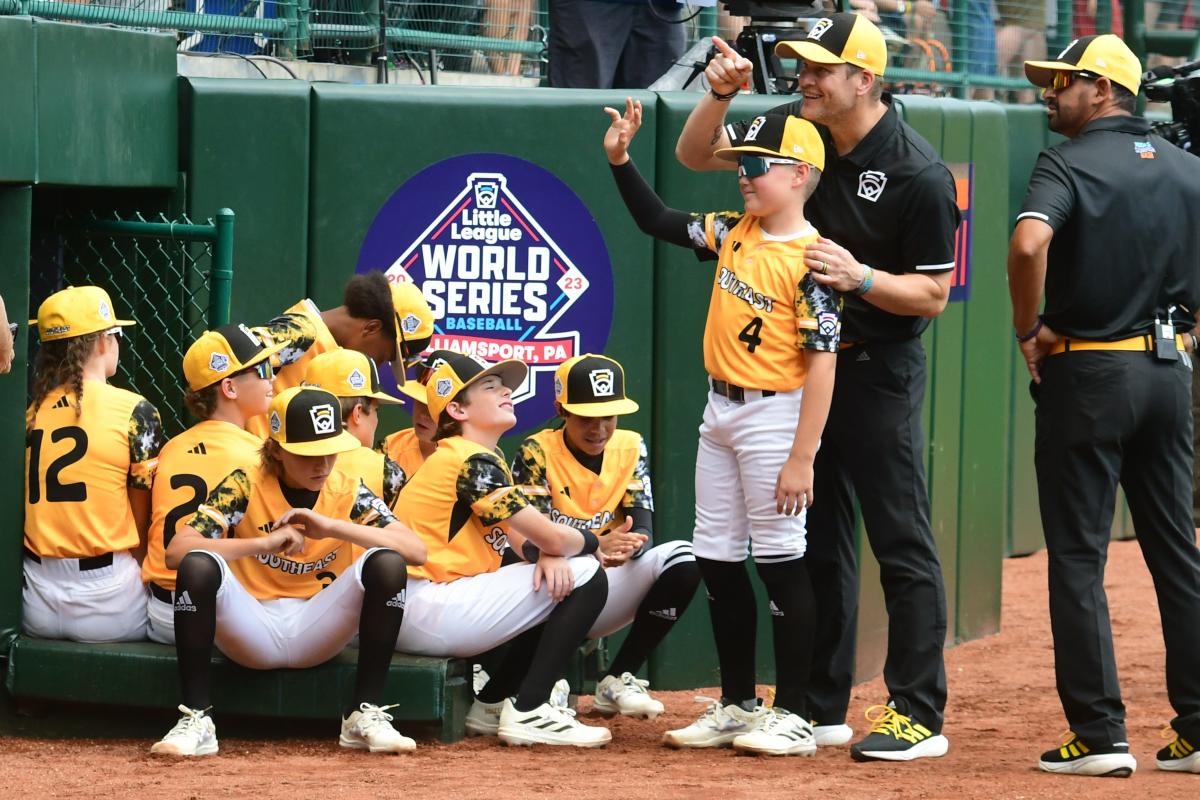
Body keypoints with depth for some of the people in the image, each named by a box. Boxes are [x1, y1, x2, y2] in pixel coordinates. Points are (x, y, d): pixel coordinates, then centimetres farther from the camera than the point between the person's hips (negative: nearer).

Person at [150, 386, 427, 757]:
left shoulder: (348, 491, 0)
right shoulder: (245, 486, -5)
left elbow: (416, 550, -13)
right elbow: (176, 551, -17)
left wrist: (332, 527, -22)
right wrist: (264, 544, -27)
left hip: (317, 633, 2)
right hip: (252, 631, -2)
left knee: (386, 562, -21)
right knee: (199, 564, -30)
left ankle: (366, 714, -18)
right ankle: (195, 720, -27)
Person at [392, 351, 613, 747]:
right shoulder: (474, 461, -11)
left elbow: (522, 533, 15)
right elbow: (550, 537, -14)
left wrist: (550, 553, -8)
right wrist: (589, 542, 7)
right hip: (427, 610, -10)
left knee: (560, 579, 21)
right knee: (586, 578, -8)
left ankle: (491, 705, 17)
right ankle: (527, 712, -16)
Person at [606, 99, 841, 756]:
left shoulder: (810, 259, -17)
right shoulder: (734, 235, 6)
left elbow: (821, 364, -20)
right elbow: (658, 221, 17)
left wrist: (801, 458, -23)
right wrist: (620, 159, 3)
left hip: (774, 415, -9)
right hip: (719, 412, 9)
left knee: (779, 560, -3)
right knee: (716, 560, 12)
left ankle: (792, 715, 5)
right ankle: (737, 706, 22)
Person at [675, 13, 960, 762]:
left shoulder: (920, 175, -18)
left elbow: (933, 295, -14)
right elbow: (695, 154, 7)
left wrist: (857, 277, -29)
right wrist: (720, 93, -11)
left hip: (880, 370, -7)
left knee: (901, 541, -4)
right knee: (818, 533, 13)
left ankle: (920, 715, -1)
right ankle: (821, 706, 21)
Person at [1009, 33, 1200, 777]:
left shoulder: (1069, 164, -10)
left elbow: (1029, 242, -28)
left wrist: (1027, 331, -15)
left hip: (1088, 374, -6)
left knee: (1078, 558, 0)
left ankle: (1099, 735, -4)